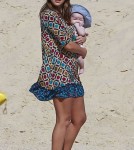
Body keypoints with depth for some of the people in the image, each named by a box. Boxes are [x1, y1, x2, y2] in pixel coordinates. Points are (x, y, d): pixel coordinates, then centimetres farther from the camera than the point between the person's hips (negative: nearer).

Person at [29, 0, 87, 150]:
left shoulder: (62, 14, 17)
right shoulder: (49, 14, -11)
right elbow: (67, 45, -15)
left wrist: (79, 40, 2)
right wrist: (83, 51, 4)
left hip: (71, 74, 10)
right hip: (58, 71, -10)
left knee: (79, 119, 13)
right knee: (64, 120, -8)